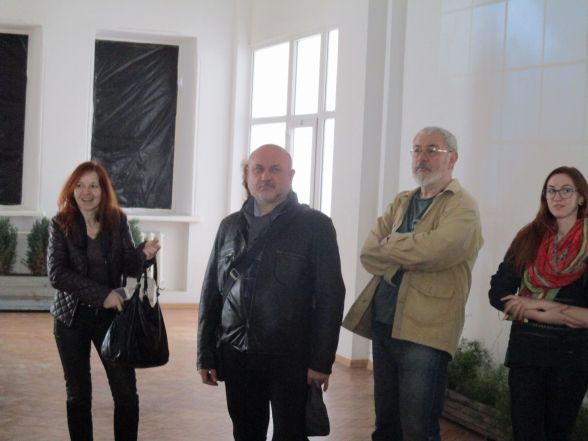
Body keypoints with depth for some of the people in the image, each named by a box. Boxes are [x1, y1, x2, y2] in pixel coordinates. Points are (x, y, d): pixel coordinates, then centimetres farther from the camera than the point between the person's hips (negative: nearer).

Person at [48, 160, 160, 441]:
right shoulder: (61, 223, -6)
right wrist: (102, 294, -20)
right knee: (78, 395, 8)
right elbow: (56, 273, -13)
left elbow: (130, 267, -1)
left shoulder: (117, 220, -1)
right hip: (72, 317, -1)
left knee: (126, 393, -5)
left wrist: (144, 254, -24)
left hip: (111, 315, 1)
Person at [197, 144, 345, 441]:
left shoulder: (315, 225, -4)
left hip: (291, 359, -4)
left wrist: (322, 360, -11)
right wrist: (206, 355, 7)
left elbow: (330, 297, -7)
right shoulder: (230, 226, 9)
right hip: (237, 356, 4)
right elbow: (211, 294, 11)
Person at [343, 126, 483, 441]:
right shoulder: (400, 203, 16)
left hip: (424, 330, -7)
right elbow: (368, 254, 4)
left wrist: (388, 245, -5)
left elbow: (430, 251, -23)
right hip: (382, 323, 7)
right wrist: (409, 258, -13)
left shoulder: (462, 206, -6)